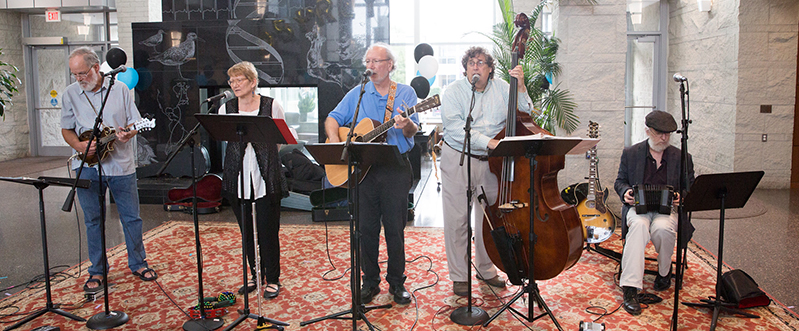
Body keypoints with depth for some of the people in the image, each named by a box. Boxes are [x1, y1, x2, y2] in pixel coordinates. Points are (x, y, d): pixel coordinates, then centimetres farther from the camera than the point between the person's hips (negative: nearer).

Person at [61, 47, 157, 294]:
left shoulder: (120, 89, 1)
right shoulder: (70, 94, 4)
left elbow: (135, 122, 5)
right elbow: (66, 129, 9)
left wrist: (128, 133, -17)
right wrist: (79, 146, -11)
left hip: (121, 164, -1)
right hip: (87, 165, 1)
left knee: (131, 216, 6)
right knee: (93, 220, 7)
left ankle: (137, 263, 21)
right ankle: (97, 271, 19)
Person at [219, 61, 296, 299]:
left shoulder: (271, 106, 2)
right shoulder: (226, 109, 8)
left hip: (266, 178, -3)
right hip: (238, 179, 3)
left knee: (268, 230, 0)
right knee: (246, 230, 11)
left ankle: (272, 279, 15)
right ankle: (255, 275, 28)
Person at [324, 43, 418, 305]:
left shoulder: (406, 93, 5)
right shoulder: (358, 93, 10)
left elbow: (413, 130, -5)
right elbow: (332, 119, 7)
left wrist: (406, 124, -28)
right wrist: (335, 142, -12)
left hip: (396, 168, -2)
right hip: (363, 168, 2)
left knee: (395, 228, 3)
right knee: (366, 228, 6)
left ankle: (397, 283, 18)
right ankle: (370, 281, 21)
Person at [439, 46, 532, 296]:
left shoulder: (501, 88, 7)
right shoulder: (454, 91, -4)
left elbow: (524, 113, 2)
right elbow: (455, 127, -19)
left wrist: (521, 87, -12)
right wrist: (488, 141, -27)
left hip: (490, 162, 3)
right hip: (457, 160, -3)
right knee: (457, 219, 0)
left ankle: (486, 269, 30)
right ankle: (459, 276, 13)